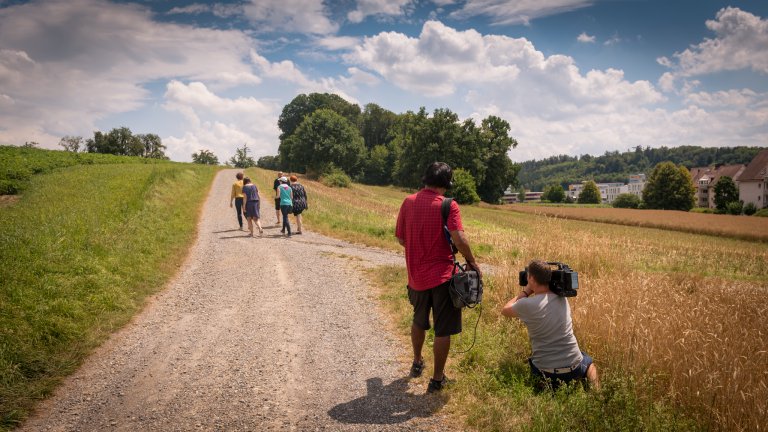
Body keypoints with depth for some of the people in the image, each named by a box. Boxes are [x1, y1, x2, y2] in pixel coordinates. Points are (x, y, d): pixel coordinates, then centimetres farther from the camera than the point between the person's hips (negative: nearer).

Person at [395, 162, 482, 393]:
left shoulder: (408, 202, 0)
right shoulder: (448, 205, -12)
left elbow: (400, 238, 5)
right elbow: (459, 239, -22)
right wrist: (472, 262, -8)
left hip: (416, 275, 5)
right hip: (442, 276, -5)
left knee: (419, 321, 27)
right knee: (443, 330, 7)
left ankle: (417, 363, 44)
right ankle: (437, 379, 15)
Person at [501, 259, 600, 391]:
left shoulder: (526, 304, -16)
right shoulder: (562, 298, -1)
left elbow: (505, 310, 4)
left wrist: (525, 292, 5)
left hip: (545, 373, -4)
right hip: (574, 369, 4)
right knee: (588, 361, 38)